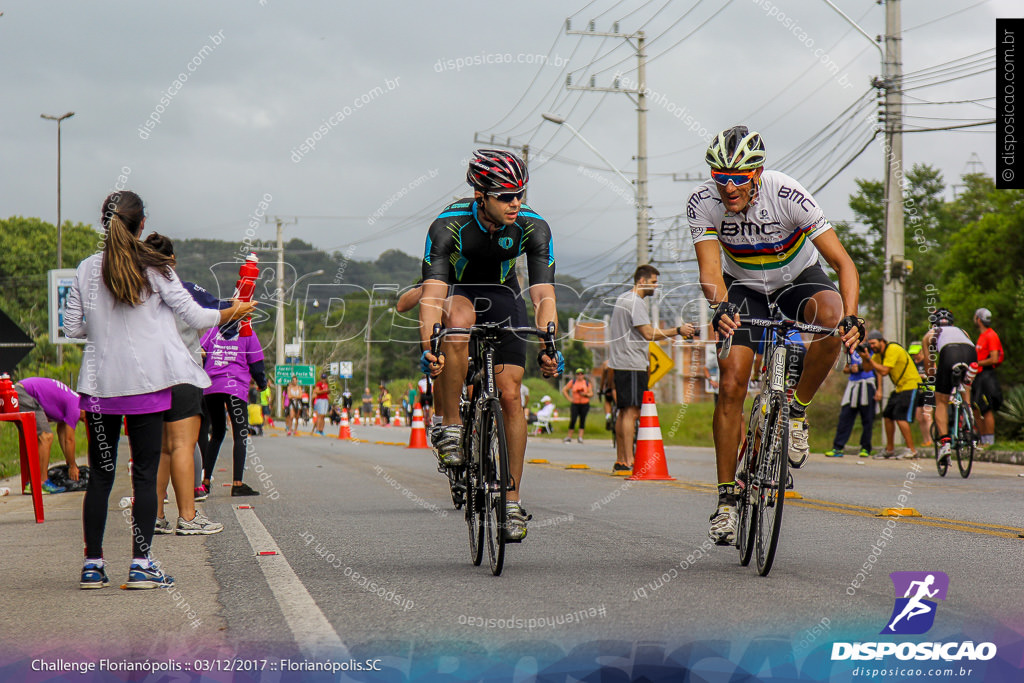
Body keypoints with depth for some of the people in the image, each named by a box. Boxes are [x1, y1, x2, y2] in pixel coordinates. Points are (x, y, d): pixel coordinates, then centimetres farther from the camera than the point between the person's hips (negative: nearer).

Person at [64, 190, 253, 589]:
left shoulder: (87, 270, 1)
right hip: (146, 385, -3)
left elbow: (72, 328, 5)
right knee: (145, 475, 2)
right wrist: (233, 313, 14)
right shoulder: (154, 269, -6)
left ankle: (93, 564, 9)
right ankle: (141, 564, -1)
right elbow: (195, 317, -3)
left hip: (99, 386, 3)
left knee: (99, 476, 9)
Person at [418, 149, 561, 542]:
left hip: (503, 297, 2)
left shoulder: (533, 227, -25)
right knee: (458, 318, -39)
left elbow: (544, 294, -31)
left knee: (510, 395, -9)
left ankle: (512, 501, 1)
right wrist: (428, 347, -54)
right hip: (458, 291, -2)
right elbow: (432, 292, -39)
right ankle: (450, 428, -28)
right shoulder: (449, 225, -31)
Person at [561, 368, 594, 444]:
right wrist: (569, 398, -1)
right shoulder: (572, 381, 5)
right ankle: (569, 436, -1)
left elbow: (591, 393, 7)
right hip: (575, 404, -1)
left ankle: (580, 437, 1)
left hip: (585, 404, 1)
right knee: (573, 420, -11)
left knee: (582, 420, -1)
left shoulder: (587, 383, 7)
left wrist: (585, 394, -13)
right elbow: (564, 390, 8)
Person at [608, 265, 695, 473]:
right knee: (632, 412, -12)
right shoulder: (636, 302, -13)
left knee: (625, 412, 12)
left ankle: (620, 461, 14)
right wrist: (678, 331, -15)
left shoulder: (623, 299, 20)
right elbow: (649, 334, -19)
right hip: (632, 364, -11)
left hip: (621, 362, 11)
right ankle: (628, 461, -17)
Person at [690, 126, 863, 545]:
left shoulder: (787, 196, -31)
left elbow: (844, 263, -31)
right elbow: (711, 270, -32)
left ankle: (797, 411, -12)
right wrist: (720, 307, -55)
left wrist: (850, 316, -48)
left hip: (798, 279, -1)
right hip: (744, 287, 1)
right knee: (732, 385, -14)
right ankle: (726, 497, -4)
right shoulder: (703, 203, -25)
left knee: (832, 318, -35)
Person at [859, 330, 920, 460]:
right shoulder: (878, 352, 9)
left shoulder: (893, 350, -20)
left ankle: (911, 450, -19)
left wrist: (868, 358, -22)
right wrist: (864, 357, -7)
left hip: (910, 385, -10)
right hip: (899, 387, 10)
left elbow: (884, 371, -25)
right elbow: (868, 368, 10)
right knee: (888, 415, 8)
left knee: (900, 416, -19)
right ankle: (889, 450, 17)